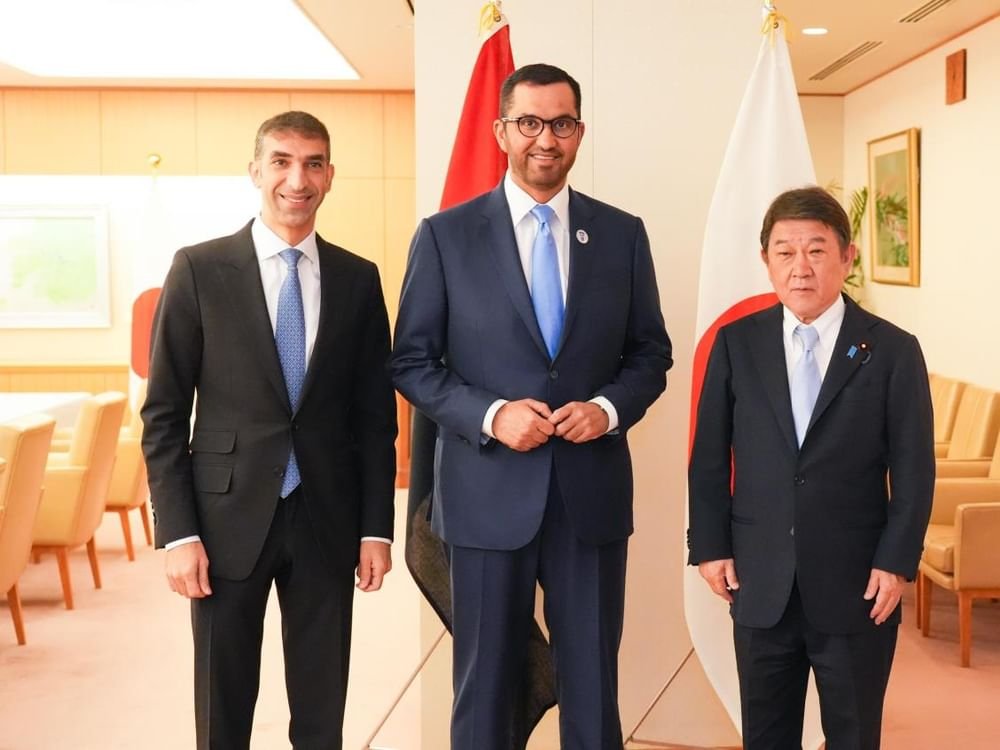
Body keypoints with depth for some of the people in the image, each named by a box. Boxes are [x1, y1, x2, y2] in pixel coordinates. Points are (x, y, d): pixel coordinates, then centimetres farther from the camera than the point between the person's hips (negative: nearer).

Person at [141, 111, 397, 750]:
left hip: (327, 521, 2)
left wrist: (376, 528, 2)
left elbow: (377, 414, 7)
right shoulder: (199, 270, -2)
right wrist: (178, 533, -8)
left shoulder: (358, 279, 5)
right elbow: (164, 414, -3)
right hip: (229, 517, -2)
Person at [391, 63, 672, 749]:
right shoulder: (446, 235, -1)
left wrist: (610, 407, -11)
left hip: (592, 490, 2)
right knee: (485, 683, 11)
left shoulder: (623, 234, 5)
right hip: (488, 491, -1)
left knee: (594, 685, 11)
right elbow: (413, 363, 0)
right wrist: (490, 415, -15)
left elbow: (650, 353, 9)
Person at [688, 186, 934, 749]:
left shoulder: (893, 350, -3)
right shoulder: (736, 344, 2)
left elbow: (914, 469, -3)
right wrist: (710, 546, 0)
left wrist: (897, 561, -9)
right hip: (759, 582, 2)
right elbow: (709, 456, 4)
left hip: (856, 583, -1)